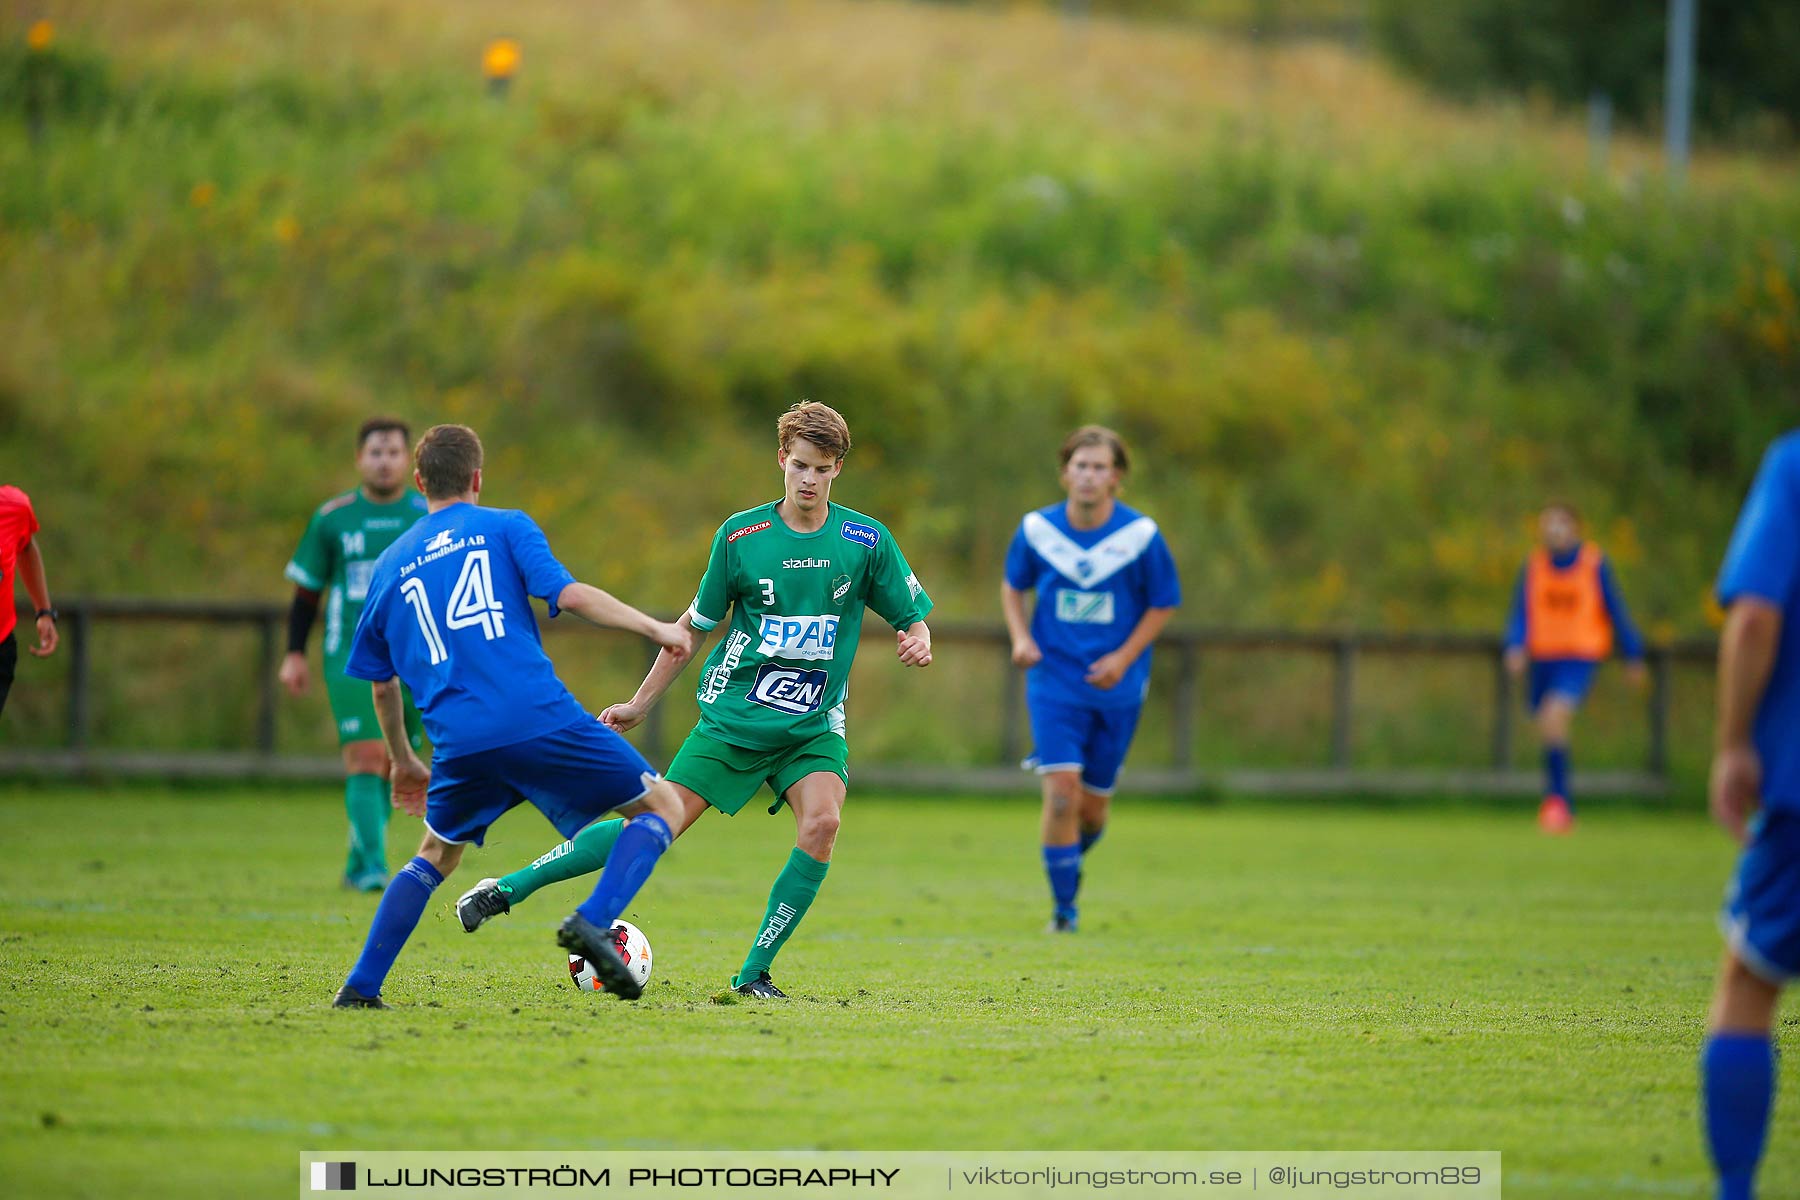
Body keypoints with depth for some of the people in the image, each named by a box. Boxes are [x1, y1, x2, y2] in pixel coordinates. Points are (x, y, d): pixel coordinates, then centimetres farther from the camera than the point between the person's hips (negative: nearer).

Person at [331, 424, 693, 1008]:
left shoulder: (390, 565, 21)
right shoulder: (506, 527, 10)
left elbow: (381, 682, 26)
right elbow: (570, 593, -6)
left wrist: (403, 761, 38)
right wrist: (655, 628, 3)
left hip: (459, 740, 4)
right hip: (542, 719, -4)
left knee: (437, 856, 27)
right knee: (662, 806, 9)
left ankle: (360, 987, 17)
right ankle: (594, 921, -13)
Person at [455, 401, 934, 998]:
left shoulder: (866, 539, -3)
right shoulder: (741, 534, -4)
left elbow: (913, 617, 6)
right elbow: (697, 623, 7)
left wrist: (918, 640, -19)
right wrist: (640, 703, 10)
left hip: (815, 725, 1)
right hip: (734, 716, -1)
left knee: (822, 821, -25)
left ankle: (753, 976, -15)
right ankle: (507, 888, 5)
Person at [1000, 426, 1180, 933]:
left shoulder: (1141, 535, -9)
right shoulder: (1036, 529, -6)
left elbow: (1164, 604, 2)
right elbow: (1012, 587, 12)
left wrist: (1124, 657, -9)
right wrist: (1021, 638, -6)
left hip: (1116, 688, 1)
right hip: (1054, 682, -1)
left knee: (1093, 805, 8)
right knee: (1062, 792, -15)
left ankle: (1073, 856, 43)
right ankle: (1063, 907, -2)